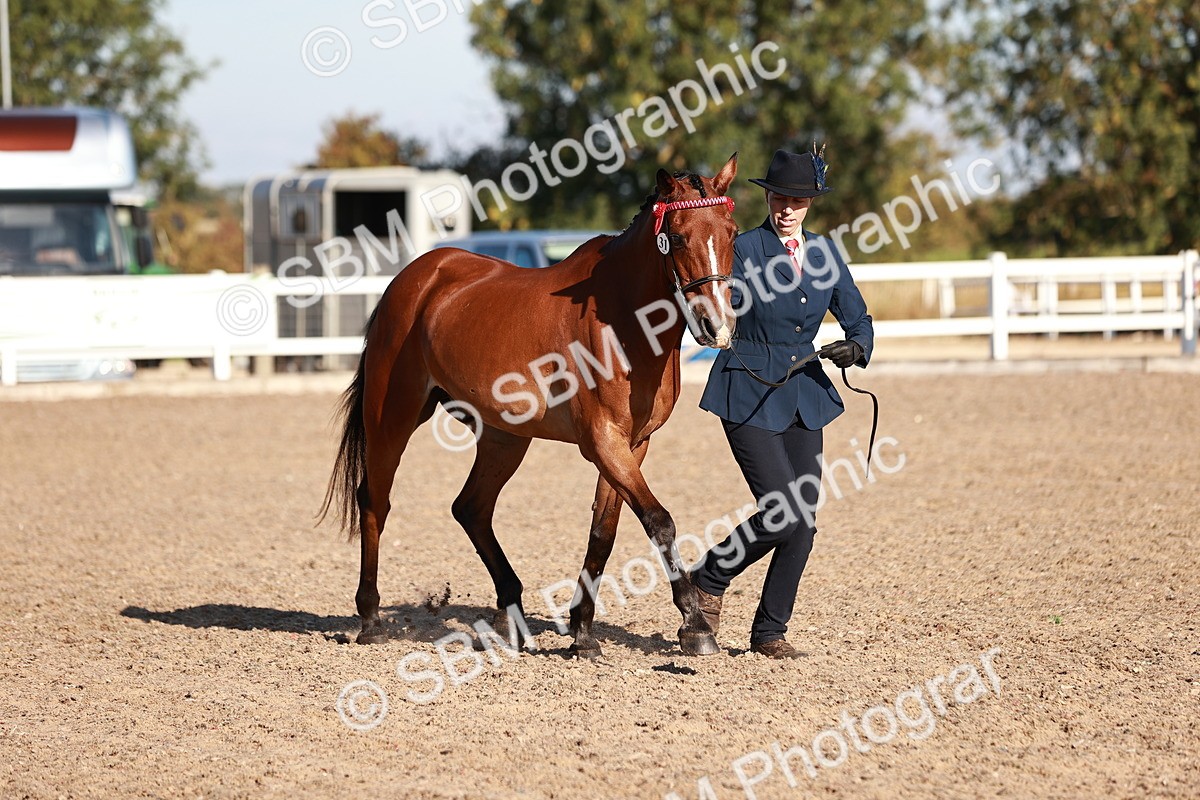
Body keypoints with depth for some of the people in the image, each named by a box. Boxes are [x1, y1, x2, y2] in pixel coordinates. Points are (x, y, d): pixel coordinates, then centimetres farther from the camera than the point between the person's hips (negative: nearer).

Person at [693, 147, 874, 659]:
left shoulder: (824, 253, 8)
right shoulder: (746, 249, -7)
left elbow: (858, 319, 11)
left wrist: (854, 348, -10)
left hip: (803, 394, 6)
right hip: (748, 394, -6)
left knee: (803, 521, 2)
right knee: (784, 511, -15)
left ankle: (769, 632, 15)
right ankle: (710, 579, 9)